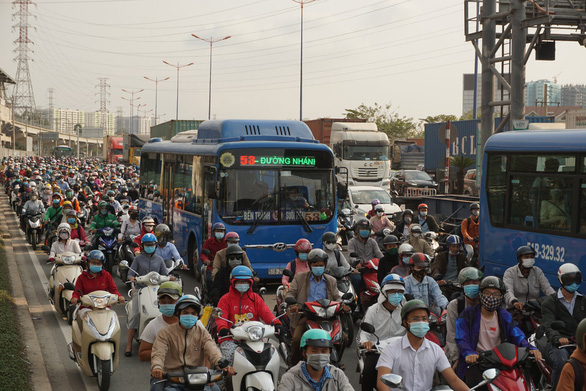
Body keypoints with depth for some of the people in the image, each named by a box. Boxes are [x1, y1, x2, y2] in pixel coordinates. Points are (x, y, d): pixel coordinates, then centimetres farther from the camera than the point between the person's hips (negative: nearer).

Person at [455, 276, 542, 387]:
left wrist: (530, 348, -22)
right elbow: (461, 339, -11)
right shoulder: (468, 315, 1)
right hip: (476, 361, -4)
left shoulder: (505, 316, 12)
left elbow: (517, 336, 0)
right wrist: (469, 353, -34)